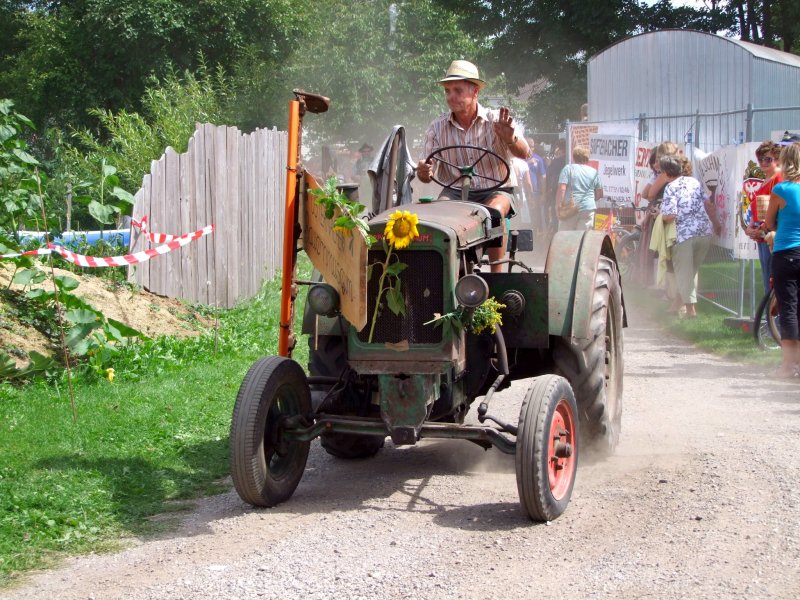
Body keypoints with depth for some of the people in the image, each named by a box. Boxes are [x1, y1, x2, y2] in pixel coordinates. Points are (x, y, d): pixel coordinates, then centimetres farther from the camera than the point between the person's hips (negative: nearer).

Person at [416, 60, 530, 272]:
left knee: (494, 211, -35)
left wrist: (510, 139, -41)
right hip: (455, 191, 2)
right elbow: (428, 174, 0)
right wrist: (424, 172, -26)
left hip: (496, 189, -2)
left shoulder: (497, 121, -3)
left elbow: (524, 153, -17)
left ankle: (497, 273, -27)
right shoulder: (437, 128, 4)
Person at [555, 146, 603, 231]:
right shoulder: (594, 172, 9)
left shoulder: (568, 169, -1)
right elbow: (599, 194, 12)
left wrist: (558, 205, -7)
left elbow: (561, 189, -11)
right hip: (588, 209, 2)